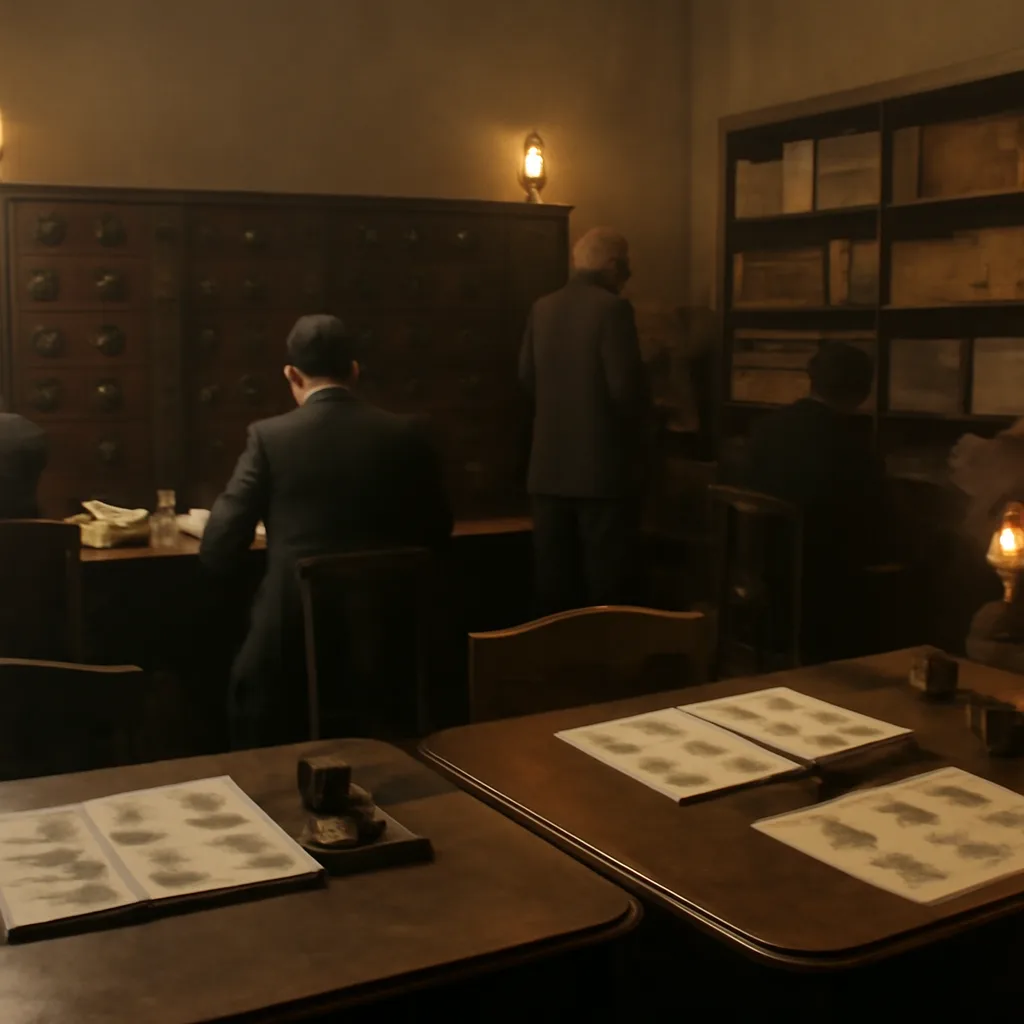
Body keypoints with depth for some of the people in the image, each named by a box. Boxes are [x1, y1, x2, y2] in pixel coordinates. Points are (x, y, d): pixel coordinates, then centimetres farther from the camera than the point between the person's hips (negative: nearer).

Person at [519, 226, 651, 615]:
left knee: (555, 573, 11)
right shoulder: (613, 308, -12)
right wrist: (637, 419, 4)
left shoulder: (542, 308, 7)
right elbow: (626, 385, -16)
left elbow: (527, 376, 12)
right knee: (607, 573, 1)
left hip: (549, 465, 6)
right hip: (604, 463, -6)